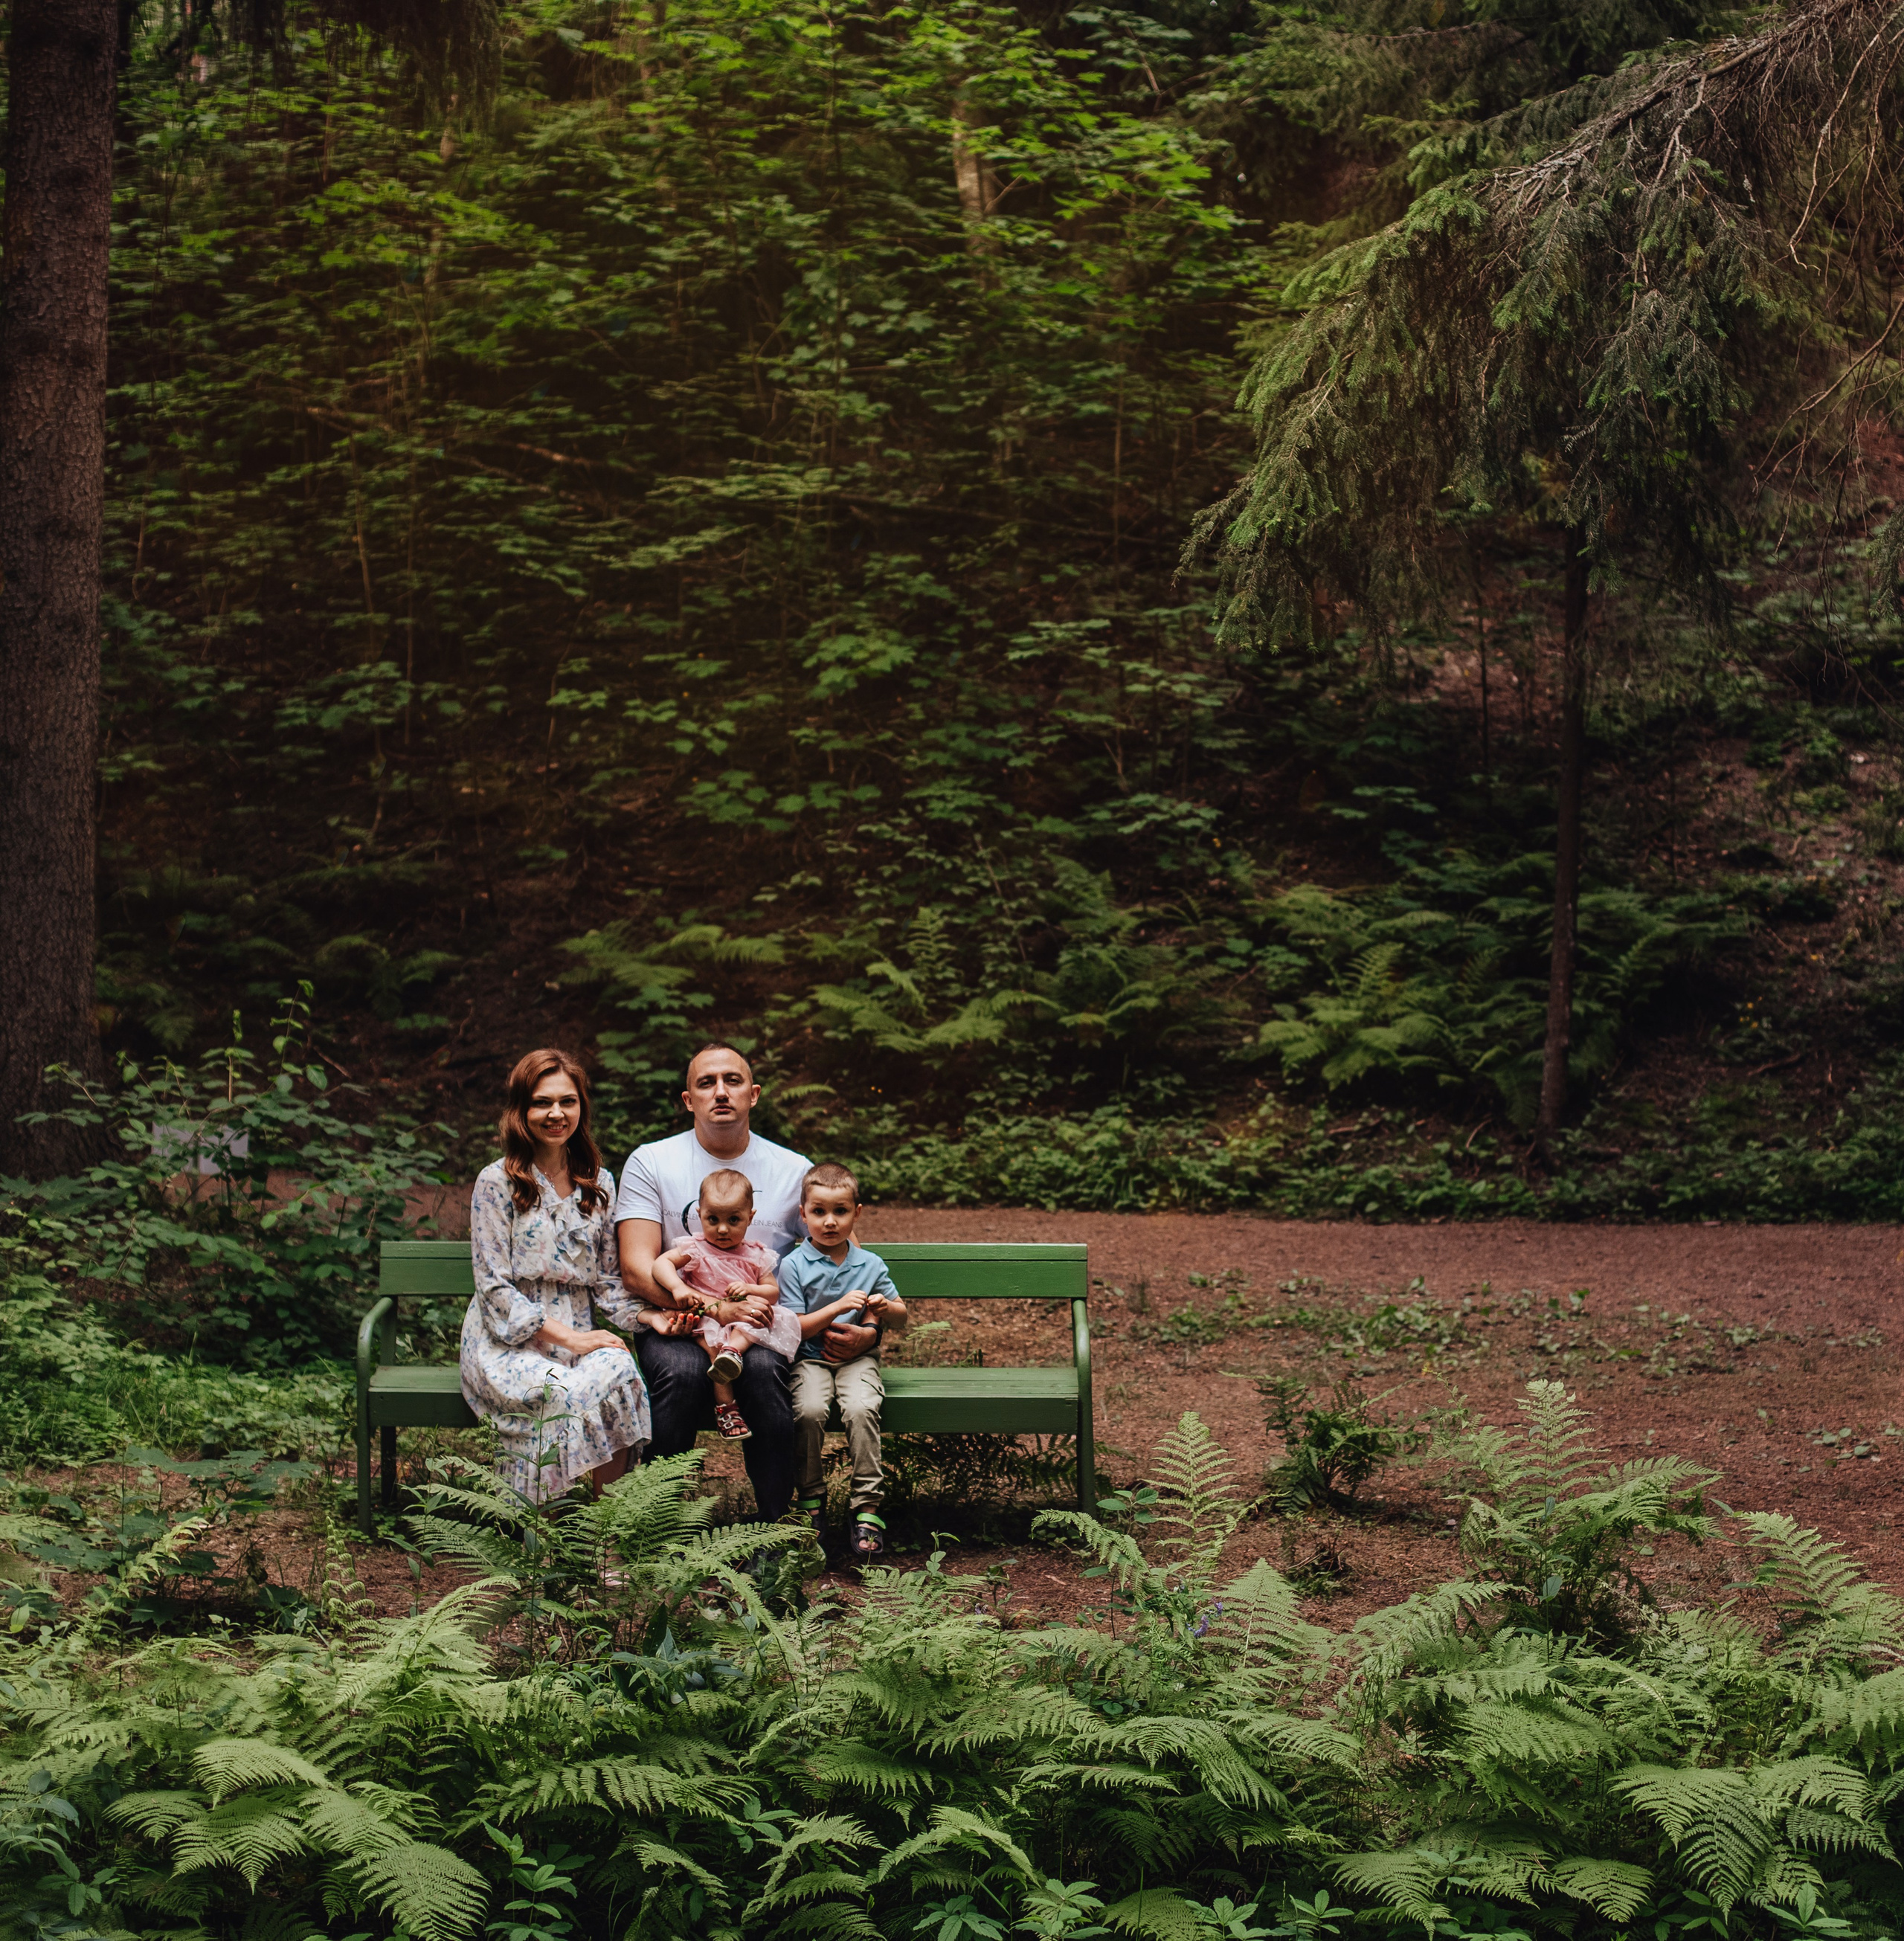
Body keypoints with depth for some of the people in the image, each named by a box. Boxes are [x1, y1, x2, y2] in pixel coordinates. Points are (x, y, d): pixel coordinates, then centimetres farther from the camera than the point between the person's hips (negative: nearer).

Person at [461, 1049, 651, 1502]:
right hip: (508, 1341, -4)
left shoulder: (599, 1185, 14)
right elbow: (494, 1287, -7)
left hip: (579, 1336, 4)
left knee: (619, 1373, -32)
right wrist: (567, 1337, -17)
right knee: (562, 1394, -36)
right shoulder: (497, 1183, -2)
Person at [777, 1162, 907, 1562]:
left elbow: (901, 1319, 15)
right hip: (810, 1359, -1)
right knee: (809, 1410, -31)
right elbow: (793, 1329, -8)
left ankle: (867, 1507, -22)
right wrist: (838, 1308, -20)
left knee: (861, 1409, -29)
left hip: (858, 1358, 1)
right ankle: (811, 1500, -9)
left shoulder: (870, 1265, 7)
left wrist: (885, 1308, -9)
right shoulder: (794, 1266, -1)